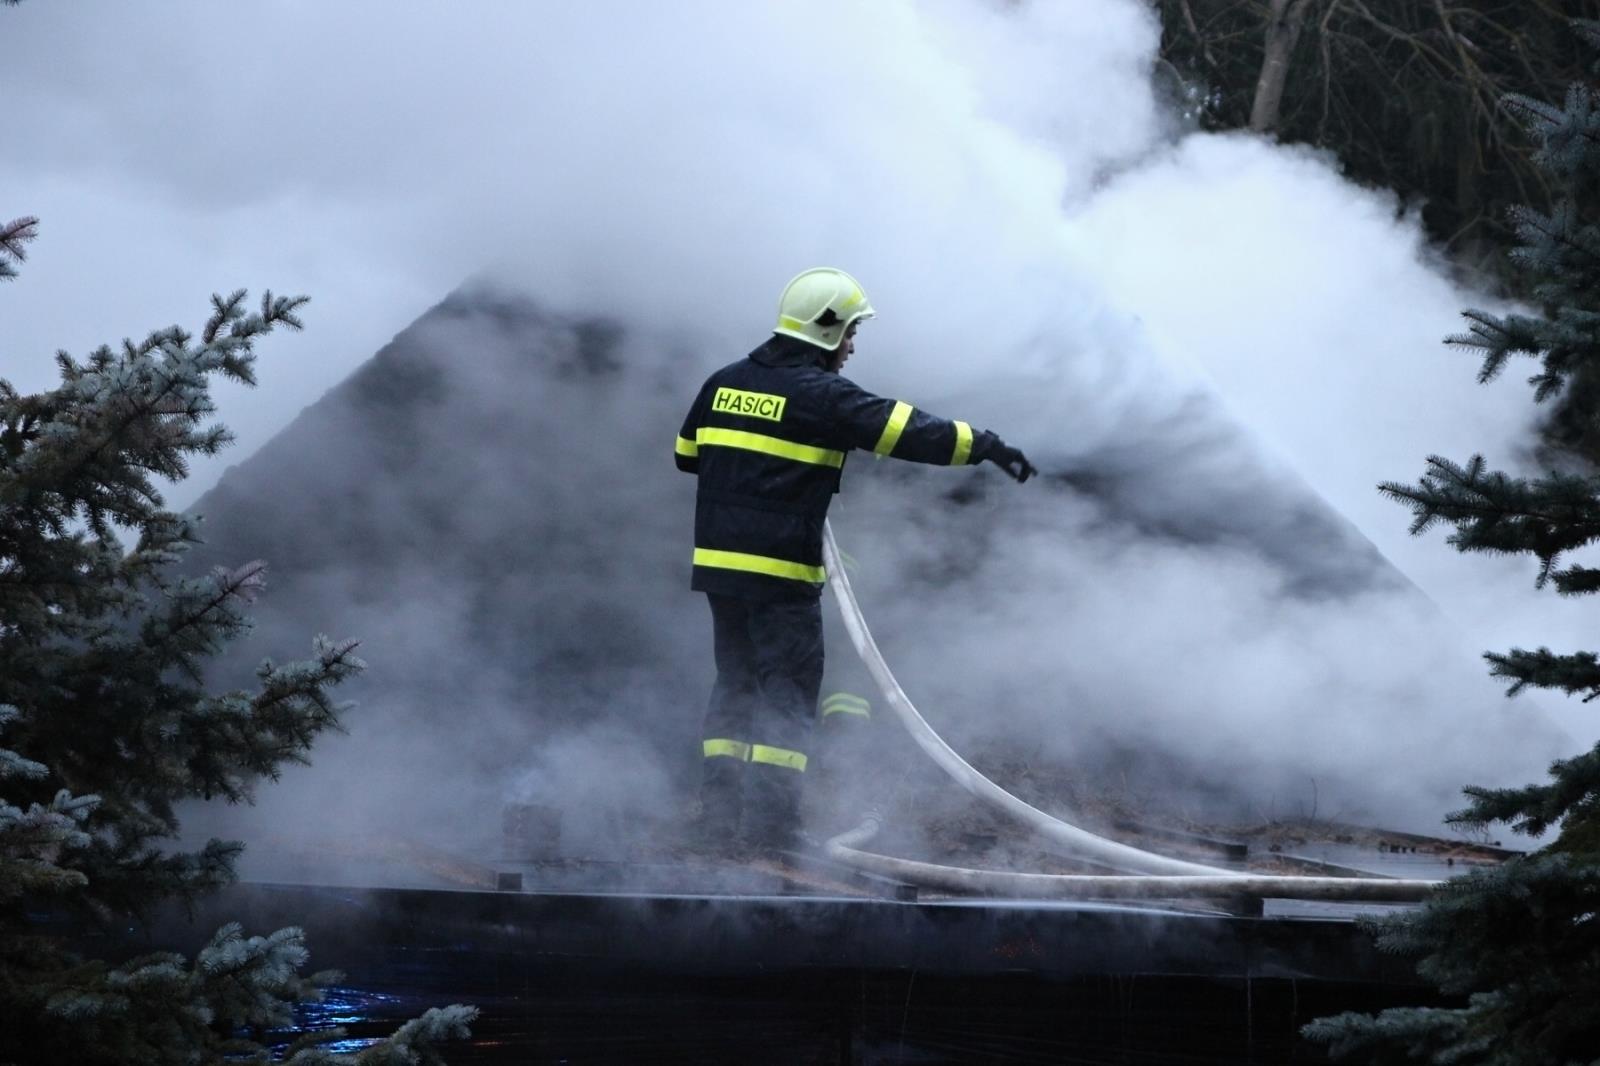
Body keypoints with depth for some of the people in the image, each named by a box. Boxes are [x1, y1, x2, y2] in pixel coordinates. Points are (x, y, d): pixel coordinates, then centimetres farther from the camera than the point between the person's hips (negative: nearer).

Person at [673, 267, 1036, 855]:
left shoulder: (725, 382, 11)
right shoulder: (823, 395, -9)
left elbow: (687, 454, 21)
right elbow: (907, 430, -13)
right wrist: (986, 447, -7)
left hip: (718, 559, 7)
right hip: (782, 569, -7)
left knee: (736, 684, 16)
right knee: (787, 692, -1)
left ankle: (719, 817, 14)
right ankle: (770, 823, -6)